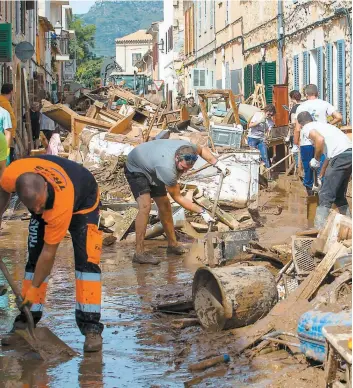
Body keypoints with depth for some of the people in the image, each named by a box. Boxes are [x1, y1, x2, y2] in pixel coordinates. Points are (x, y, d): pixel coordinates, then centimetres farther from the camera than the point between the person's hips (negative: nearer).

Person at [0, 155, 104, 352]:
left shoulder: (61, 206, -46)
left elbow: (49, 252, -33)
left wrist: (34, 288, -24)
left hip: (83, 202, -5)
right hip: (47, 203, 5)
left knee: (86, 259, -19)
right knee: (34, 259, 1)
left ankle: (91, 328, -18)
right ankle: (25, 323, 8)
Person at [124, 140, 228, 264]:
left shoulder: (187, 147, -25)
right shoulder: (167, 169, -43)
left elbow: (201, 150, 3)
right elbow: (177, 197, -29)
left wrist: (217, 163, -10)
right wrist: (202, 212, -27)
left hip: (152, 169, 8)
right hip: (136, 169, -8)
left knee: (164, 205, 11)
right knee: (145, 206, -25)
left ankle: (172, 244, 26)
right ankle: (139, 253, -23)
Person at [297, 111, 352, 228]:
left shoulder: (306, 128, 7)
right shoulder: (321, 124, 32)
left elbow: (320, 139, -17)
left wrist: (316, 159, -3)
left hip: (341, 156, -8)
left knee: (325, 196, -4)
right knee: (339, 195, 22)